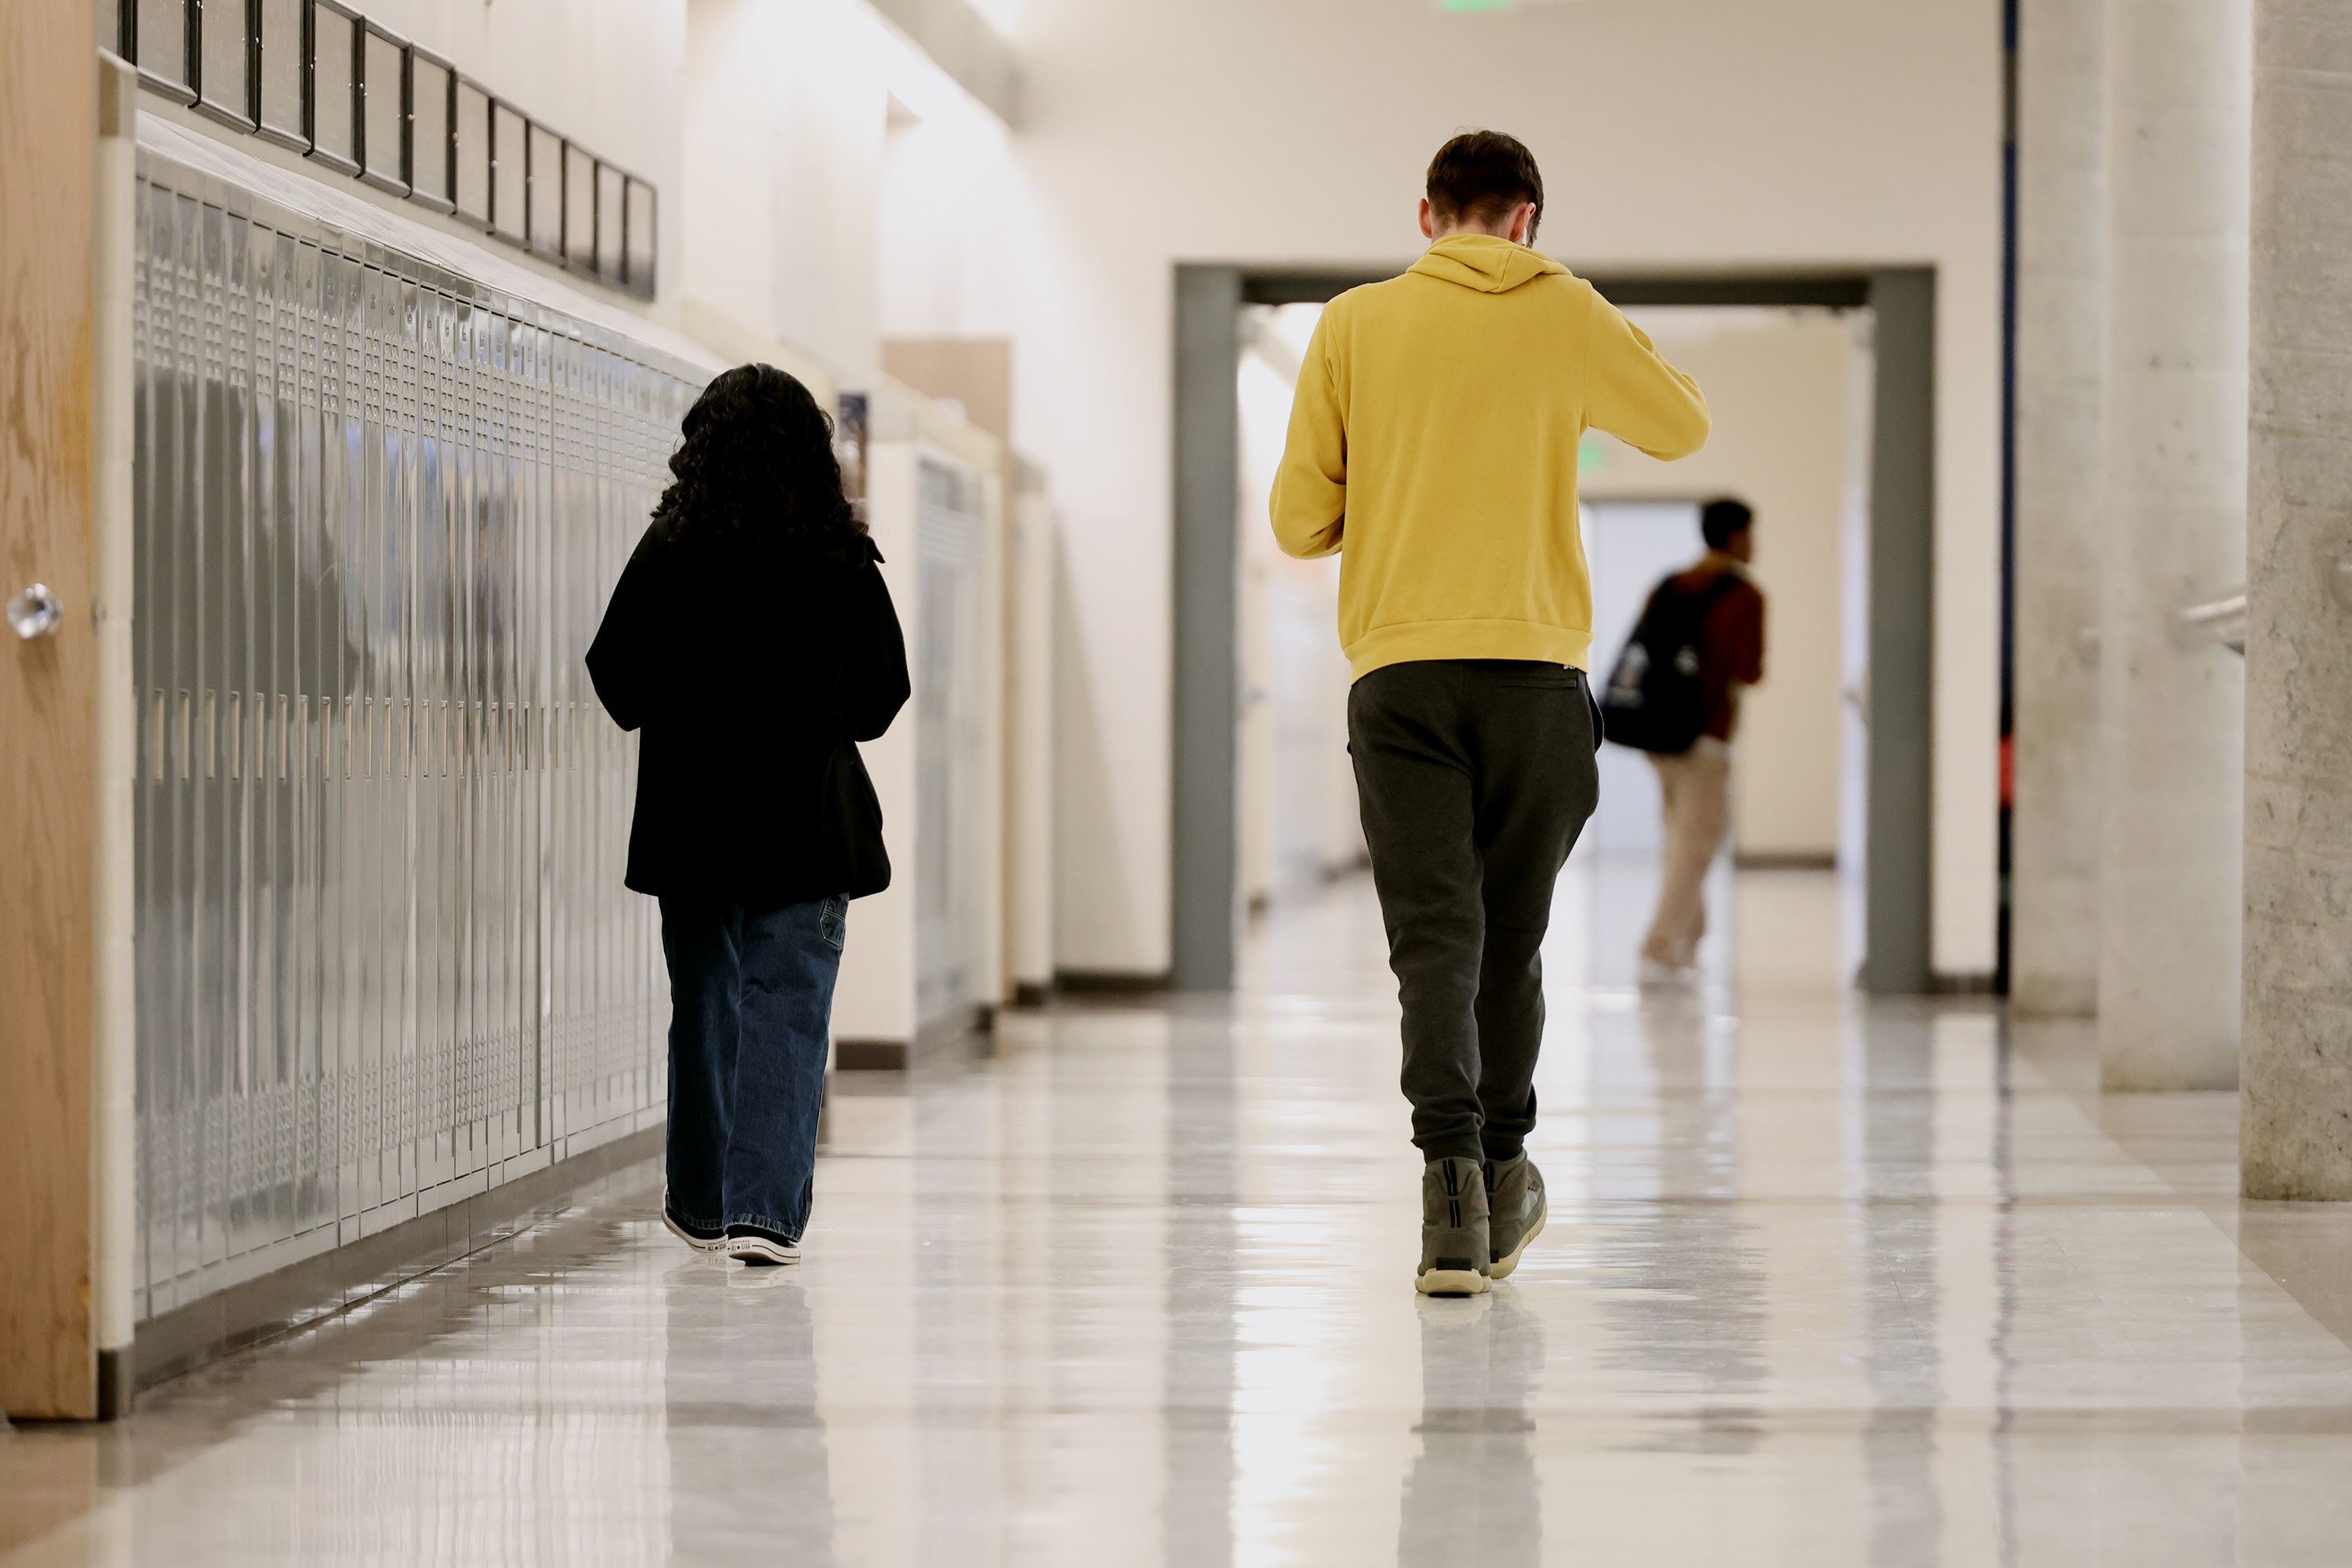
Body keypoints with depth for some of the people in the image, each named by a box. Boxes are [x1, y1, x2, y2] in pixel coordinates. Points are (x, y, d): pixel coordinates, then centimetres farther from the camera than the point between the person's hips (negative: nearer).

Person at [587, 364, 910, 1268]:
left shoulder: (669, 555, -7)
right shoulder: (844, 561, -5)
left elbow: (617, 684, -3)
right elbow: (882, 695, 3)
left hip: (694, 817, 1)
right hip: (809, 820, -1)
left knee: (704, 1006, 13)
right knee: (788, 1008, 0)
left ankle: (703, 1205, 23)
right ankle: (767, 1209, -10)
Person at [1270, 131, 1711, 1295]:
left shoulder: (1354, 325, 5)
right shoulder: (1565, 316, 5)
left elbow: (1299, 521, 6)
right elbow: (1684, 427, 21)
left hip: (1399, 665, -1)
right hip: (1536, 665, 1)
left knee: (1435, 935, -5)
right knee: (1509, 934, 14)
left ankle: (1451, 1173, -23)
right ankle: (1501, 1176, 25)